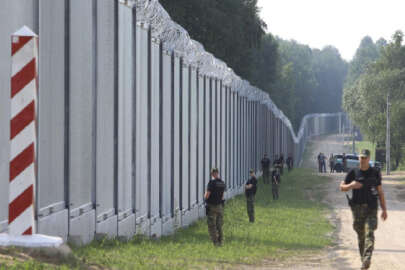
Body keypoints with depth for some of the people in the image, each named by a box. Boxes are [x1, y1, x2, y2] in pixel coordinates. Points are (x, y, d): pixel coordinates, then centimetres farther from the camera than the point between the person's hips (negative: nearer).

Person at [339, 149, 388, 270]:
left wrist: (384, 209, 6)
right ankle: (363, 258, 23)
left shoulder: (375, 173, 5)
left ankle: (367, 259, -29)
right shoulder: (353, 172, 4)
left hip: (371, 208, -1)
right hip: (357, 208, 1)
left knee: (369, 233, -16)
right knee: (360, 236, 7)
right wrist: (351, 185, -14)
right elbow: (342, 187, 9)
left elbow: (380, 192, 9)